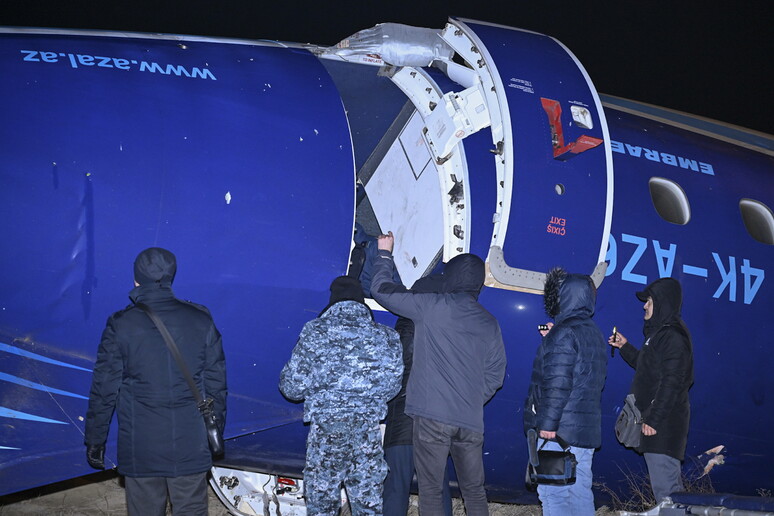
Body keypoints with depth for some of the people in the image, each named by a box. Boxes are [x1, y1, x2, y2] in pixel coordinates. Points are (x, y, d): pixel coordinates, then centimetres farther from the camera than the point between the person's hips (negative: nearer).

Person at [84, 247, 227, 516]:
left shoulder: (121, 325, -6)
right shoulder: (201, 320, 0)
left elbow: (104, 391, -3)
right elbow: (216, 385, 4)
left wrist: (94, 442, 7)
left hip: (140, 451, -1)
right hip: (191, 447, 2)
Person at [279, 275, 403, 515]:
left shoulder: (314, 332, -5)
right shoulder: (386, 337, 2)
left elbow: (293, 386, -3)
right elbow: (392, 387, 9)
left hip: (325, 427, -2)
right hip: (369, 430, 2)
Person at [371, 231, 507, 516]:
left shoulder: (433, 306, -3)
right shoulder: (489, 324, 10)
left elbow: (381, 289, 4)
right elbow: (495, 375, 13)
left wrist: (385, 253, 20)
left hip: (432, 417, -4)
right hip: (471, 422, 4)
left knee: (430, 491, 1)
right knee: (474, 491, 13)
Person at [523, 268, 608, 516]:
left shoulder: (564, 332, -13)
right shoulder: (595, 333, 16)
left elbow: (557, 383, -19)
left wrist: (547, 423, -18)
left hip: (559, 431, -9)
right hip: (587, 429, 9)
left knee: (553, 493, -6)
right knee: (580, 492, 11)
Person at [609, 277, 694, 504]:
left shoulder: (673, 338, -15)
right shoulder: (660, 332, 17)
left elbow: (671, 383, -21)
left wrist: (653, 420, -23)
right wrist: (625, 347, 23)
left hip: (663, 425, -11)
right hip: (655, 418, 11)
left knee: (664, 486, -12)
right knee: (669, 482, 14)